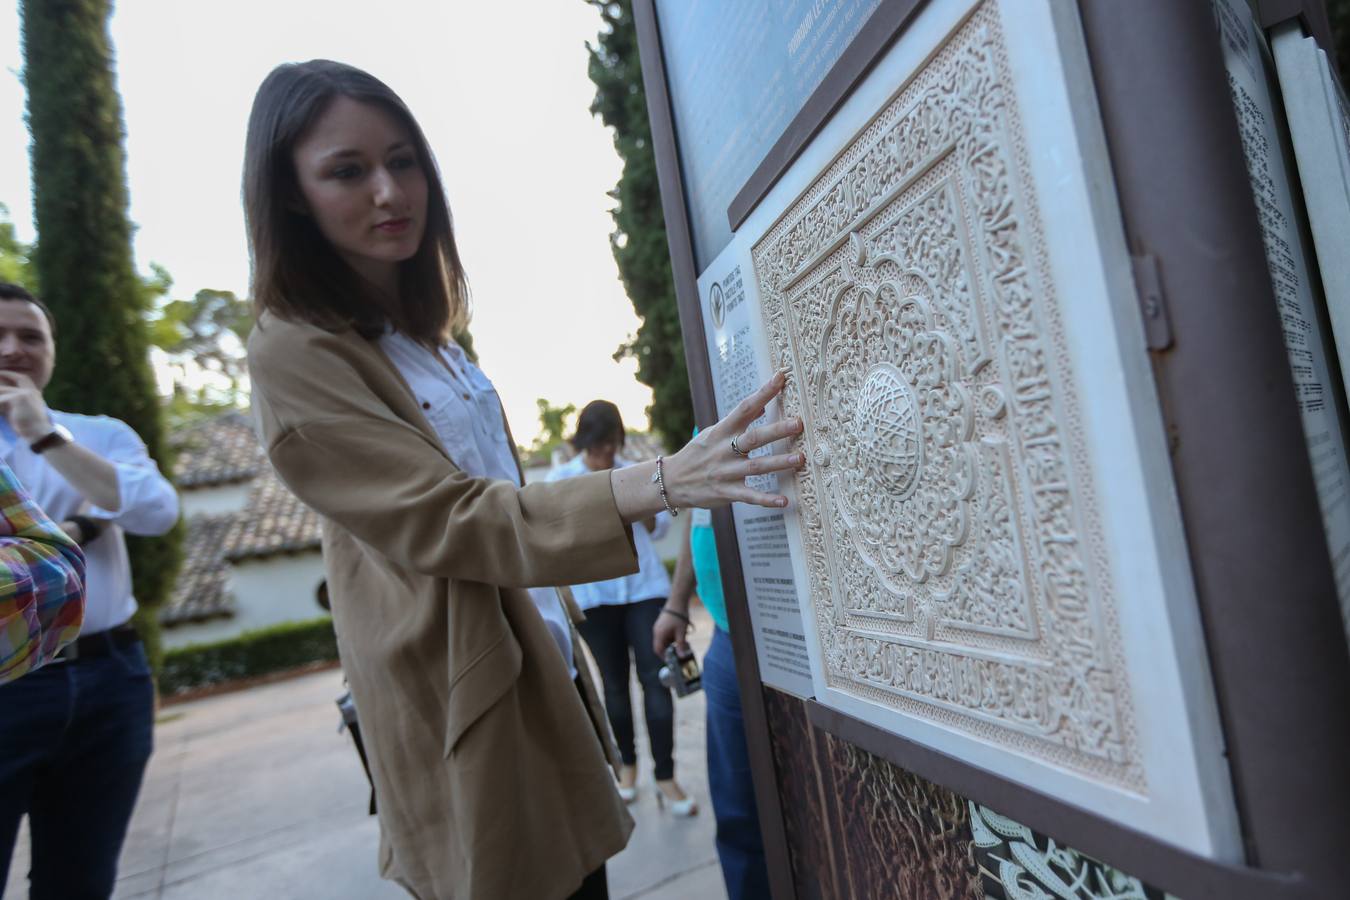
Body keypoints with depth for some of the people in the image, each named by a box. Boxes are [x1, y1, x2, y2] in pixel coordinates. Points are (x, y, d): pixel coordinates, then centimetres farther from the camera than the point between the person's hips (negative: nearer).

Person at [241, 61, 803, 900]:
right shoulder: (296, 357, -14)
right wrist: (661, 483, -32)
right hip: (471, 700, -7)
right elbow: (444, 522, -22)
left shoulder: (427, 333, 13)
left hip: (548, 671, 8)